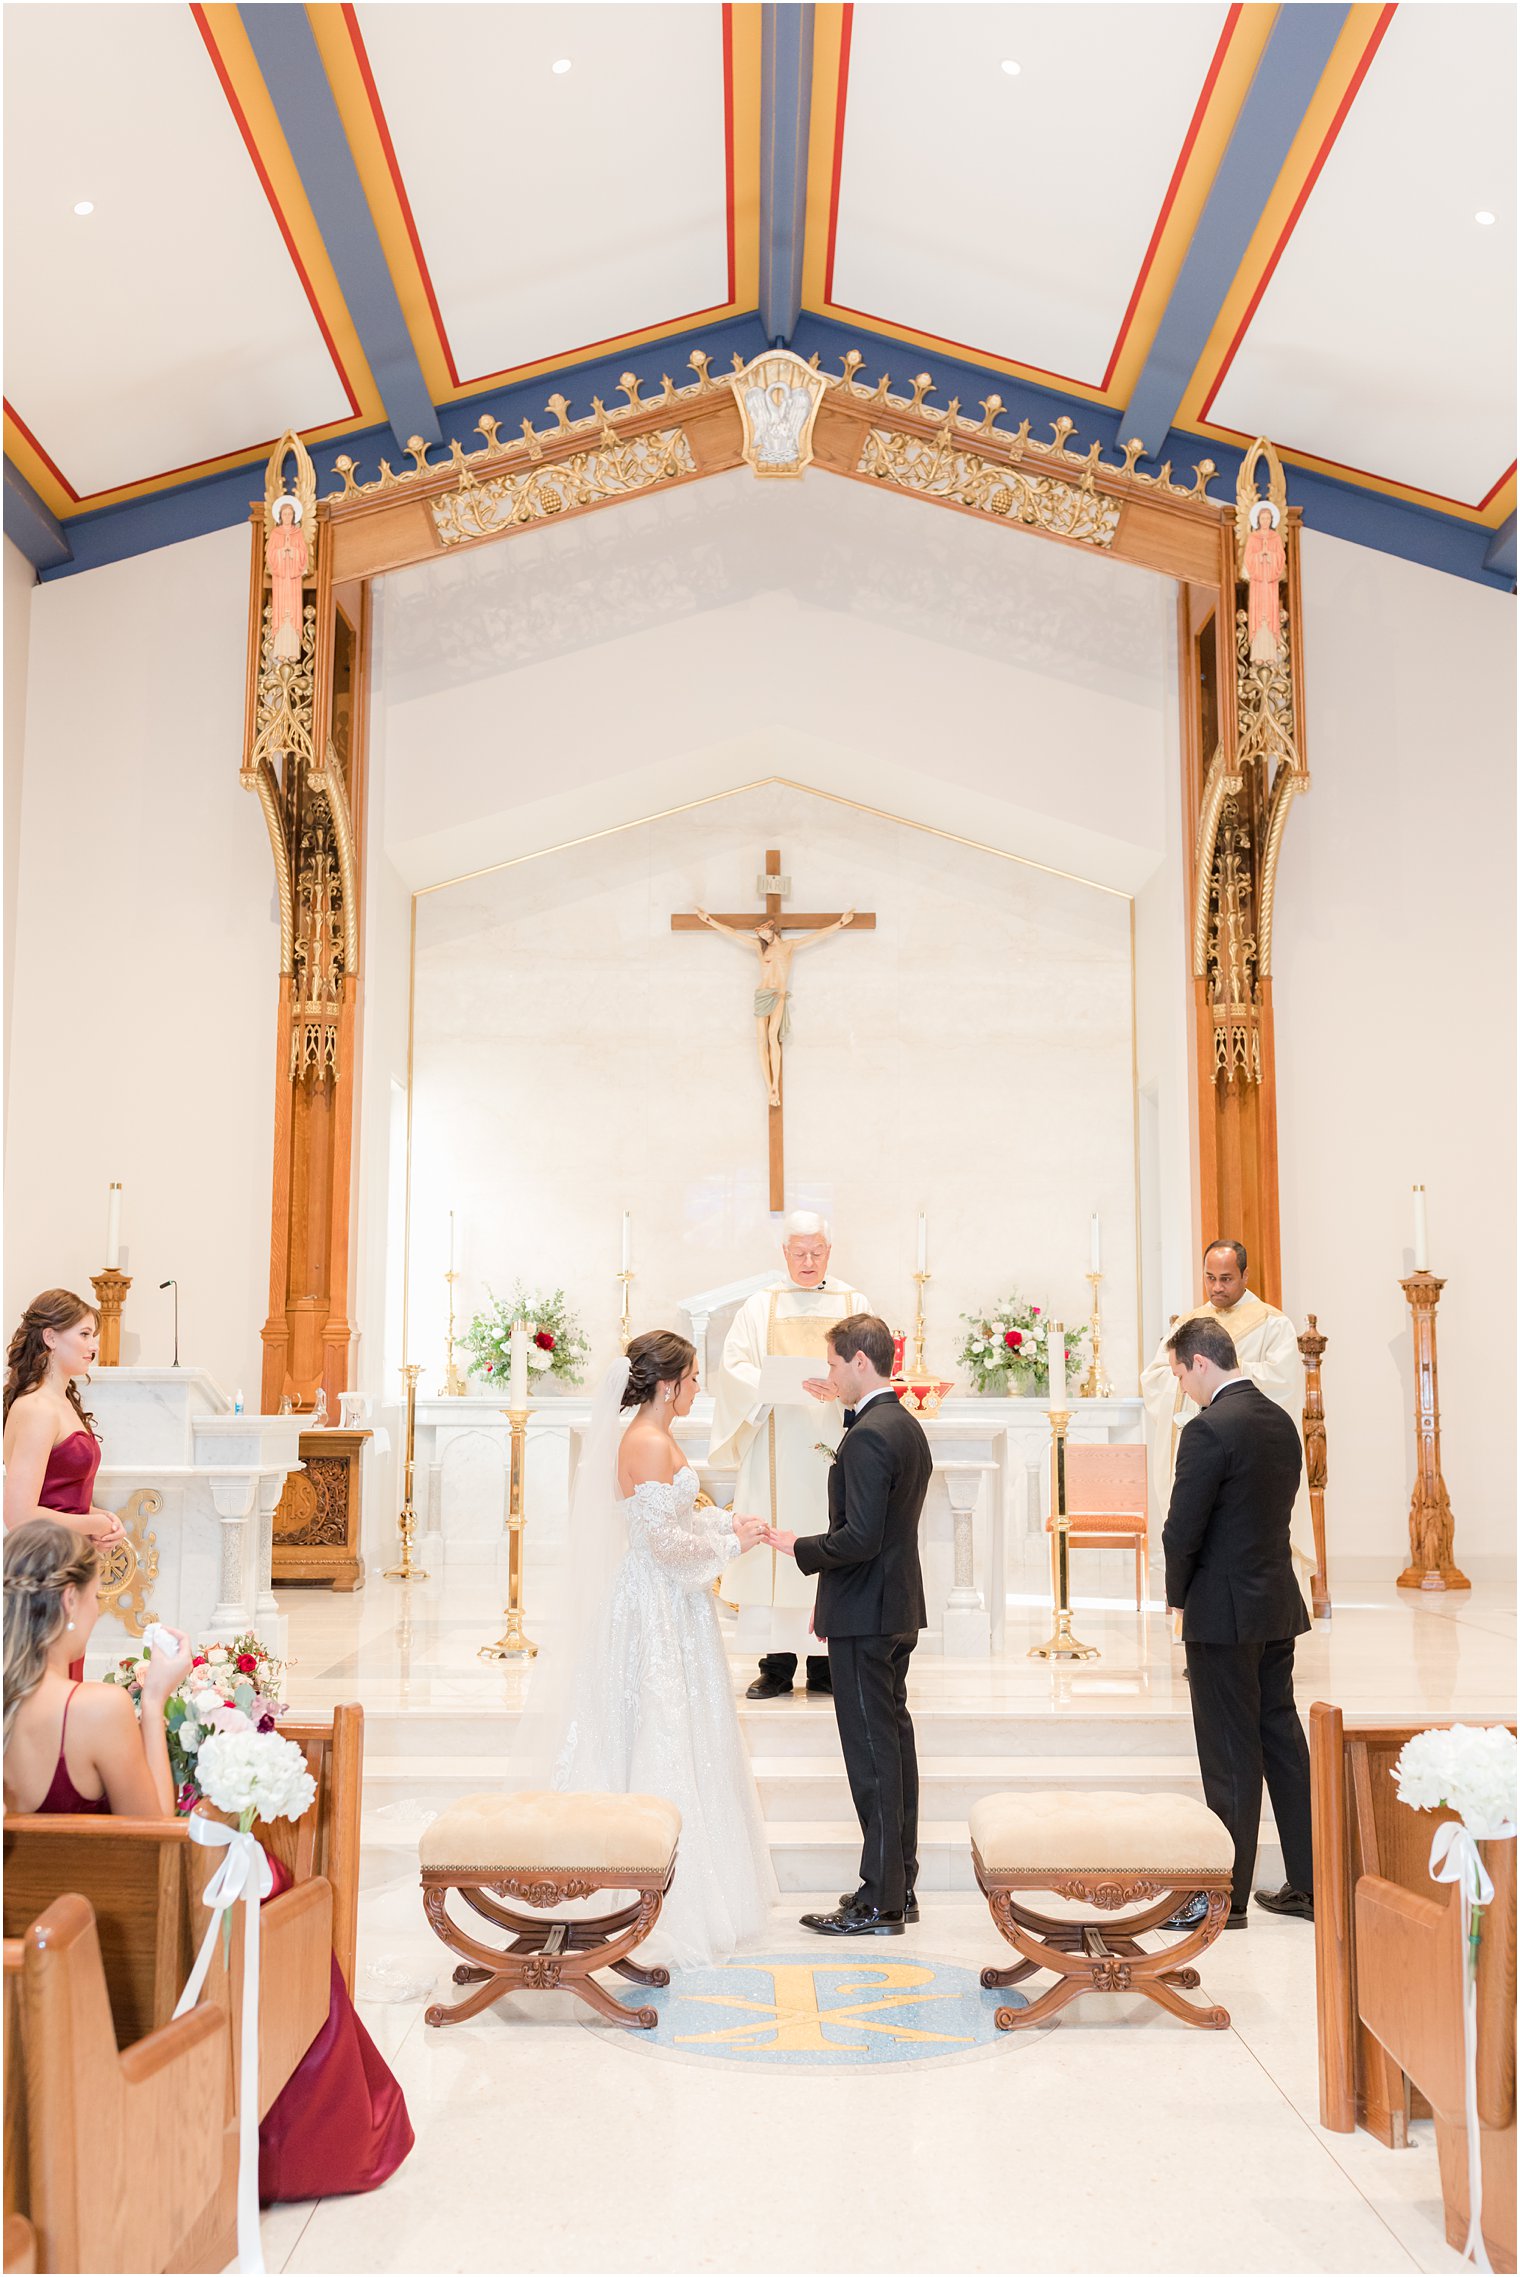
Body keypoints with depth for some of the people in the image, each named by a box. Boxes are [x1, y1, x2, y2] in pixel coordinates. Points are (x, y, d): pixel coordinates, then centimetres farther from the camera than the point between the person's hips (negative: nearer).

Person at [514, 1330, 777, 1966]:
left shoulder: (653, 1437, 9)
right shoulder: (649, 1445, -22)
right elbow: (665, 1540, -23)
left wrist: (725, 1523, 6)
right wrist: (731, 1542, -11)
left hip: (667, 1605, 10)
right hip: (658, 1609, -10)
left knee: (672, 1734, 17)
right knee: (661, 1739, -2)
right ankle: (673, 1897, 8)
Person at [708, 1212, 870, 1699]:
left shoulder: (853, 1303, 11)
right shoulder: (760, 1306, 8)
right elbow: (735, 1368, -3)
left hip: (834, 1448, 1)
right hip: (776, 1453, 0)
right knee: (774, 1548, -2)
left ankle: (825, 1664, 8)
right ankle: (777, 1665, 6)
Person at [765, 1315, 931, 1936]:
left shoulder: (867, 1437, -19)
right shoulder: (909, 1428, 11)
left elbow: (859, 1538, -25)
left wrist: (799, 1547, -9)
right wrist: (831, 1601, 20)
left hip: (865, 1617, -10)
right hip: (897, 1609, 10)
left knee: (873, 1754, -3)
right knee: (895, 1743, 15)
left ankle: (879, 1902, 5)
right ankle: (899, 1885, 24)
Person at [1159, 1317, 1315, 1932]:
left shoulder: (1210, 1429, -18)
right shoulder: (1281, 1421, 8)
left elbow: (1182, 1529, -18)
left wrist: (1178, 1595, 0)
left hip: (1224, 1611, -8)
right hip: (1277, 1604, 8)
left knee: (1229, 1755, -1)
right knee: (1282, 1738, 15)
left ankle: (1227, 1896, 8)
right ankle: (1309, 1885, 23)